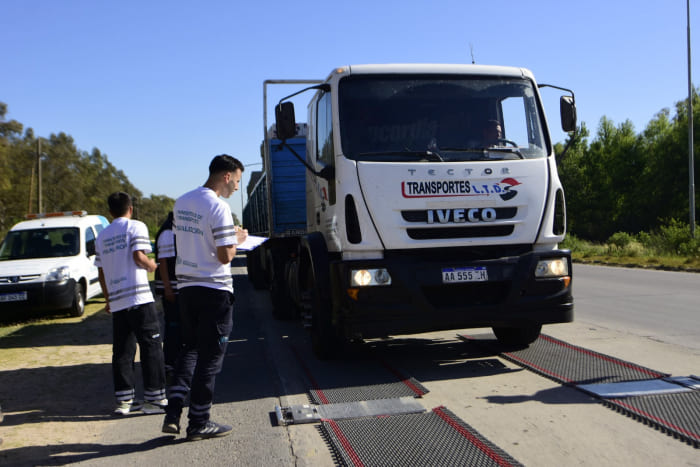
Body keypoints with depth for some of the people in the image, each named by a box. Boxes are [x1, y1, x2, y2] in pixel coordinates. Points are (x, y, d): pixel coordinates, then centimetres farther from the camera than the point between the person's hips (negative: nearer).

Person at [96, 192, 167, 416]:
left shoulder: (102, 235, 17)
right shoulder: (136, 226, -2)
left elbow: (101, 273, 18)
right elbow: (139, 257, -15)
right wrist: (151, 265, 5)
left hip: (116, 300, 6)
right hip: (139, 297, -6)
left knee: (122, 351, 9)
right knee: (151, 347, -1)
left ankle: (124, 400, 11)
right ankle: (154, 398, -1)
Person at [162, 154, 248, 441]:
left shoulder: (182, 202, 10)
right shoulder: (219, 207, -17)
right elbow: (225, 256, -20)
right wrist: (237, 240, 0)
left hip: (186, 286, 7)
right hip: (214, 290, -7)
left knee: (189, 348, 18)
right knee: (210, 356, 3)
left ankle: (173, 412, 10)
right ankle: (199, 423, 11)